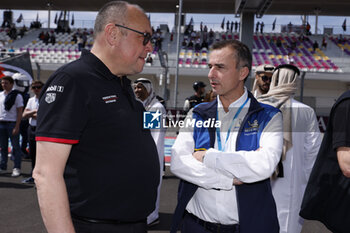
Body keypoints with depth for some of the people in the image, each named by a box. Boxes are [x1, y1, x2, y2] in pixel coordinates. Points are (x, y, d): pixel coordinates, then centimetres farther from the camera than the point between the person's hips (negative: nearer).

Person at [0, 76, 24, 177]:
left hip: (12, 123, -5)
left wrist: (16, 127, -14)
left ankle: (16, 168, 4)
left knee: (15, 146, 0)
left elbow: (19, 112, -7)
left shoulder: (17, 96, -5)